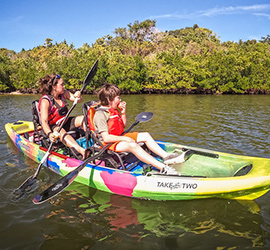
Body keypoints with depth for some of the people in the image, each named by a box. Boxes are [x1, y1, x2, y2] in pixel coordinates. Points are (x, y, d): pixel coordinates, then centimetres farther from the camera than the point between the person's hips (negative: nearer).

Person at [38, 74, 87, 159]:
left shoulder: (63, 93, -1)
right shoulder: (45, 101, -22)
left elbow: (78, 100, -3)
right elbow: (44, 121, -32)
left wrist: (78, 96, -28)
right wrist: (49, 134, -50)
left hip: (64, 123, 7)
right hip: (51, 127, -7)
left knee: (83, 119, -14)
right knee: (61, 131, -39)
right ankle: (81, 151, -62)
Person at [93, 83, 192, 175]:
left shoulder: (114, 110, 10)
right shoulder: (100, 114, -18)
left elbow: (123, 126, 19)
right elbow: (106, 138, -25)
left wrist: (123, 112, 4)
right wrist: (125, 138, -22)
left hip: (119, 137, 10)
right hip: (108, 144, -10)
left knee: (145, 135, 0)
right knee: (133, 145, -35)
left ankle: (166, 156, -10)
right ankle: (163, 168, -43)